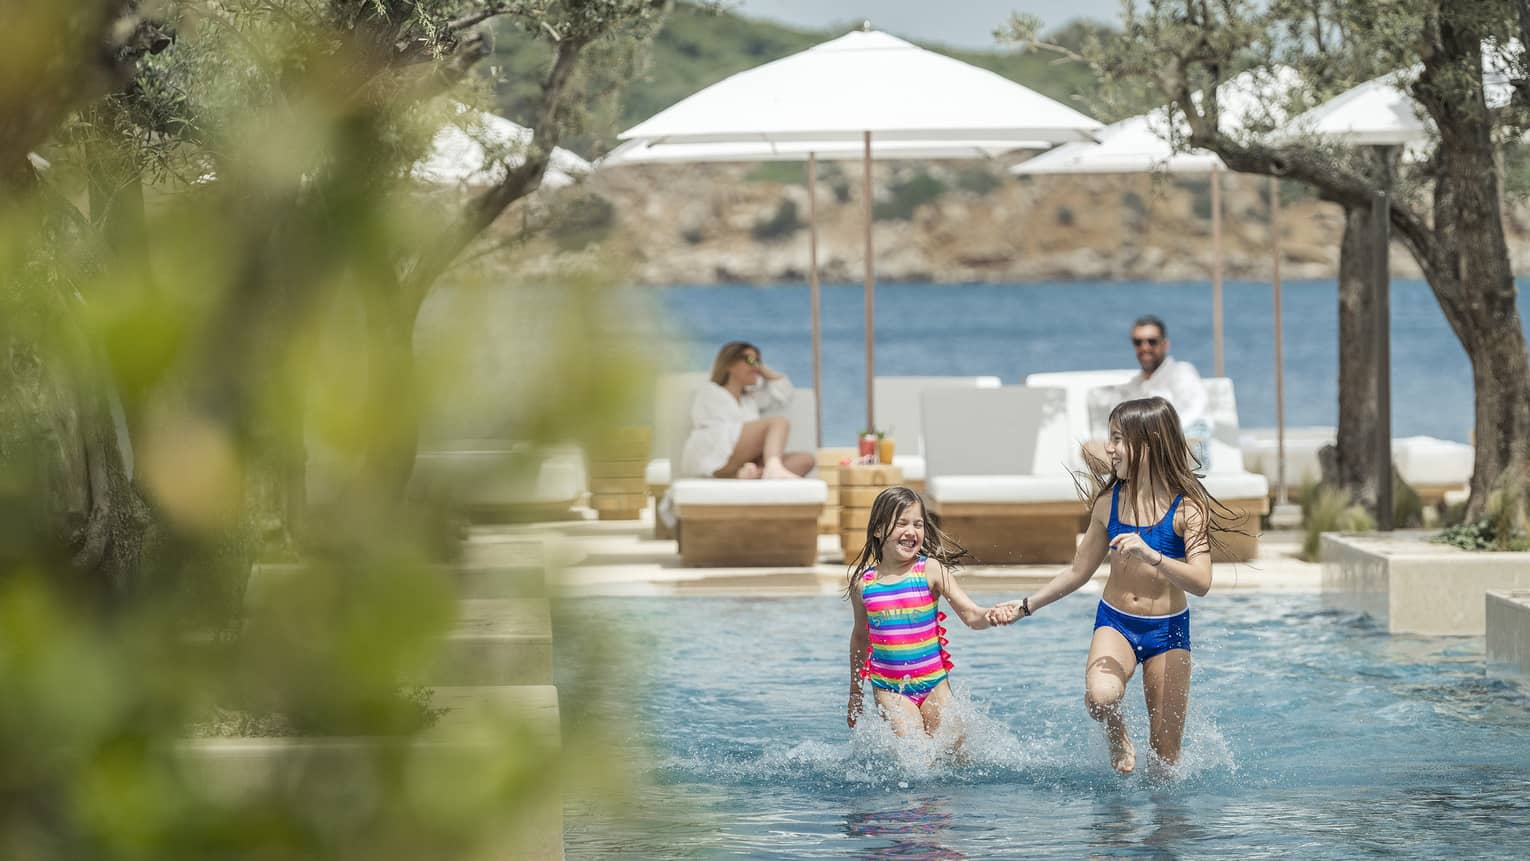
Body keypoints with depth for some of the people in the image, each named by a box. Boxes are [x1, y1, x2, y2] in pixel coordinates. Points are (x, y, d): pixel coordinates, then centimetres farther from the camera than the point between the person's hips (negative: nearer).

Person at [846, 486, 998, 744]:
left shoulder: (931, 571, -4)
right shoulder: (863, 583, 1)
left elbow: (972, 615, -9)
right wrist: (855, 695, 25)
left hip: (934, 684, 0)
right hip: (889, 690, 0)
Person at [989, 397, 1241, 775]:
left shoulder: (1187, 507, -12)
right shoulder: (1109, 502, -1)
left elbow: (1201, 583, -24)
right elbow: (1079, 572, 12)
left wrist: (1150, 555, -37)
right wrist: (1026, 606, 10)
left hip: (1168, 630, -2)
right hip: (1114, 622, 2)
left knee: (1165, 752, 0)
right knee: (1100, 696, -30)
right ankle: (1118, 739, 2)